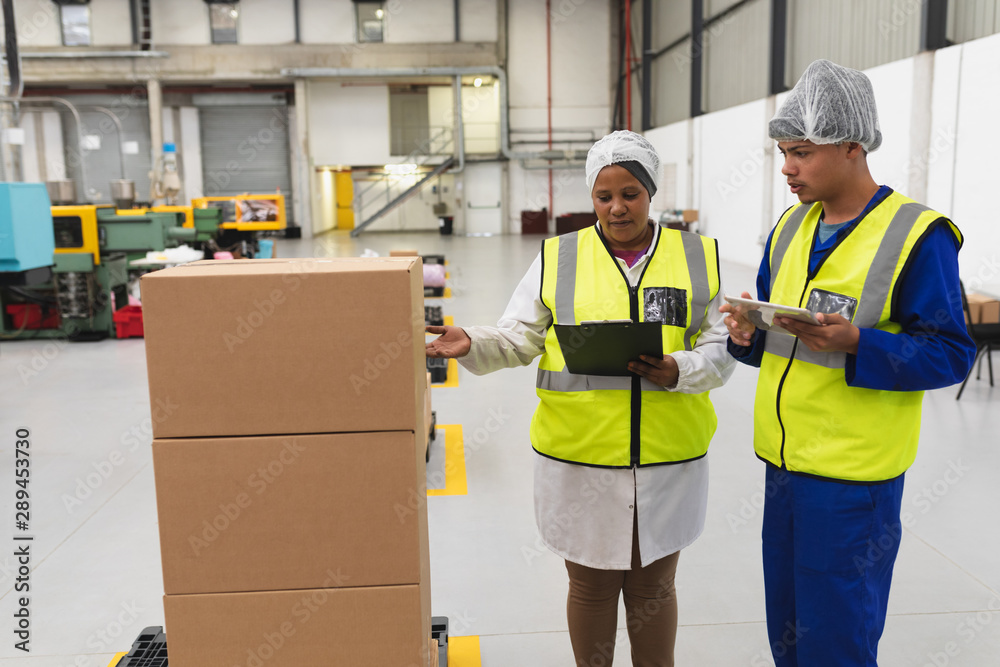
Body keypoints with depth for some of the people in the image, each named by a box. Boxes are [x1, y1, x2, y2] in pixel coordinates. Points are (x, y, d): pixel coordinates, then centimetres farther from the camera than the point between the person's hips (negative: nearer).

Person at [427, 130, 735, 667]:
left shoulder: (697, 257, 4)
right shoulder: (558, 258, 3)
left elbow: (719, 349, 1)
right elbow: (519, 338, 1)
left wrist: (679, 370, -18)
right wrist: (472, 344, -18)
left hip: (668, 459, 1)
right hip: (579, 457, 0)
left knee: (653, 585, 17)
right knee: (590, 584, 15)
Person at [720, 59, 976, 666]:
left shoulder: (918, 235, -12)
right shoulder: (790, 227, 8)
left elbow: (950, 354, -13)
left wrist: (855, 344, -27)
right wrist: (749, 333, -6)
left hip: (853, 475, -7)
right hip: (783, 458, 7)